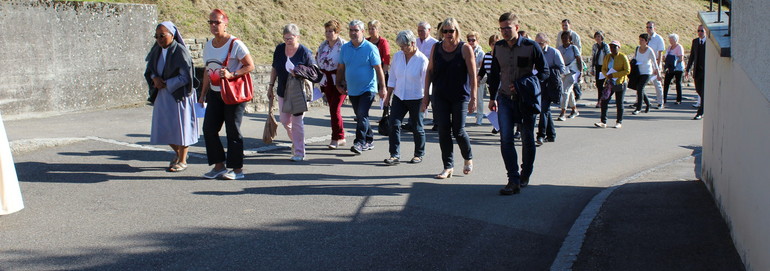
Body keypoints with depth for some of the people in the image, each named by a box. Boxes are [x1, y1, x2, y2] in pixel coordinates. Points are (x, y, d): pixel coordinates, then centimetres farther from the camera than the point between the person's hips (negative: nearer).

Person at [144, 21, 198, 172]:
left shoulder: (180, 52, -15)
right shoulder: (157, 50, 5)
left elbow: (185, 77, -17)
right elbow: (149, 69, 13)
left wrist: (166, 84, -17)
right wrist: (155, 78, -8)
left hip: (178, 95, -7)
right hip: (162, 96, 7)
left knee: (180, 127, 1)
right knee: (163, 127, 12)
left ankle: (182, 161, 16)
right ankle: (178, 153, 35)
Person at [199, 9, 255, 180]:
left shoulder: (235, 44, -10)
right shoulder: (208, 46, 11)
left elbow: (250, 66, -10)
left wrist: (231, 74, -24)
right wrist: (203, 95, 18)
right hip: (214, 93, 7)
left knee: (233, 131, -2)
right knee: (209, 129, 2)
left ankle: (237, 169, 9)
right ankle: (219, 166, 14)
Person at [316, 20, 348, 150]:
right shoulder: (323, 45, 11)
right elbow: (317, 62, 20)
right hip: (327, 83, 7)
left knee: (335, 109, -10)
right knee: (333, 109, 10)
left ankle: (337, 138, 0)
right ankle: (341, 138, 20)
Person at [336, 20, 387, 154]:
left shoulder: (370, 48, -9)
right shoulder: (345, 48, 5)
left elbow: (378, 69, -9)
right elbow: (341, 68, 14)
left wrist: (382, 88, -12)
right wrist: (339, 84, 14)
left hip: (367, 89, -6)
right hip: (352, 90, 6)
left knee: (362, 115, -16)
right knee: (360, 116, 13)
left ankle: (360, 142, -13)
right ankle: (369, 141, 26)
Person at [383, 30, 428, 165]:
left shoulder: (422, 60, -11)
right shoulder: (397, 56, 2)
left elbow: (426, 82, -8)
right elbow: (392, 78, 10)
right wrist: (388, 96, 11)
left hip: (416, 98, -4)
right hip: (399, 97, 4)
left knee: (417, 127, 6)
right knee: (394, 124, -6)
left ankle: (419, 154, 23)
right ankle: (394, 154, 0)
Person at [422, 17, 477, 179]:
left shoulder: (465, 49, -5)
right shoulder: (436, 48, 5)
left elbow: (473, 75, -7)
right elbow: (429, 71, 9)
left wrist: (473, 98, -13)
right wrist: (426, 95, 6)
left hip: (460, 96, -3)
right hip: (440, 96, 3)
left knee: (458, 131, -1)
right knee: (443, 131, 0)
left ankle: (468, 159, 27)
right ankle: (448, 167, 9)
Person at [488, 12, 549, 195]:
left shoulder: (531, 46, -8)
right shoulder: (498, 47, 4)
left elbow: (544, 72, -4)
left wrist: (523, 84, -16)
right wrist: (492, 97, 17)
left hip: (526, 99, -2)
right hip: (505, 99, 3)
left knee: (527, 140, 9)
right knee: (505, 139, -10)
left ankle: (525, 175, 29)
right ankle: (514, 181, -10)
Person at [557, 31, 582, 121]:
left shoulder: (573, 48, -5)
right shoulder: (559, 48, 6)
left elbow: (579, 60, -3)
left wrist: (580, 72, -7)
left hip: (572, 72, -5)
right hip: (562, 72, 5)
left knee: (565, 91, -15)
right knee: (569, 91, 16)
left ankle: (562, 113, -18)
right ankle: (575, 110, 33)